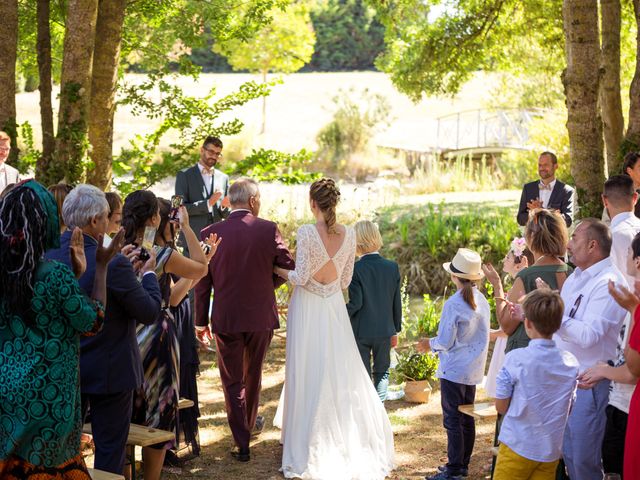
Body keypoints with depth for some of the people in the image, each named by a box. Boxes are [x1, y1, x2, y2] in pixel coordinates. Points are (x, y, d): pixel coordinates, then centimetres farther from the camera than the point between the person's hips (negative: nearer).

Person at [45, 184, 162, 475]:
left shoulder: (47, 256, -5)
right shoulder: (112, 265, -25)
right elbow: (150, 312, -16)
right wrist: (148, 273, 0)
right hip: (108, 372, -6)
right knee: (109, 451, 7)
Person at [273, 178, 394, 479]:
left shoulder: (306, 232, -18)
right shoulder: (349, 235, -4)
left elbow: (301, 277, -18)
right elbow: (345, 280, 3)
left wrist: (280, 270, 0)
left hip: (307, 308, -4)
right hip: (334, 307, 4)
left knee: (308, 373, 5)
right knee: (340, 372, 15)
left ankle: (308, 442, 13)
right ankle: (347, 436, 24)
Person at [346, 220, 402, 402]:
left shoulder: (355, 269, -16)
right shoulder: (392, 267, -3)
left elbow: (355, 303, -18)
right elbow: (397, 303, 2)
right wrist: (395, 331, 12)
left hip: (361, 332, -3)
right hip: (385, 331, 3)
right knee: (382, 372, 15)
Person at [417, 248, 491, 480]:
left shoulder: (453, 304, -19)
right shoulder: (482, 301, 3)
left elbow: (445, 342, -16)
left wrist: (429, 343, 6)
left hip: (454, 370, -7)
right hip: (474, 370, 7)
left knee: (453, 421, -1)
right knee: (467, 418, 15)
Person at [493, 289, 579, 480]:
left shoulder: (516, 359, -14)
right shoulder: (571, 363, -2)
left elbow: (500, 406, -6)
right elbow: (569, 409, 8)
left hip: (518, 447, -4)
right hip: (551, 450, 4)